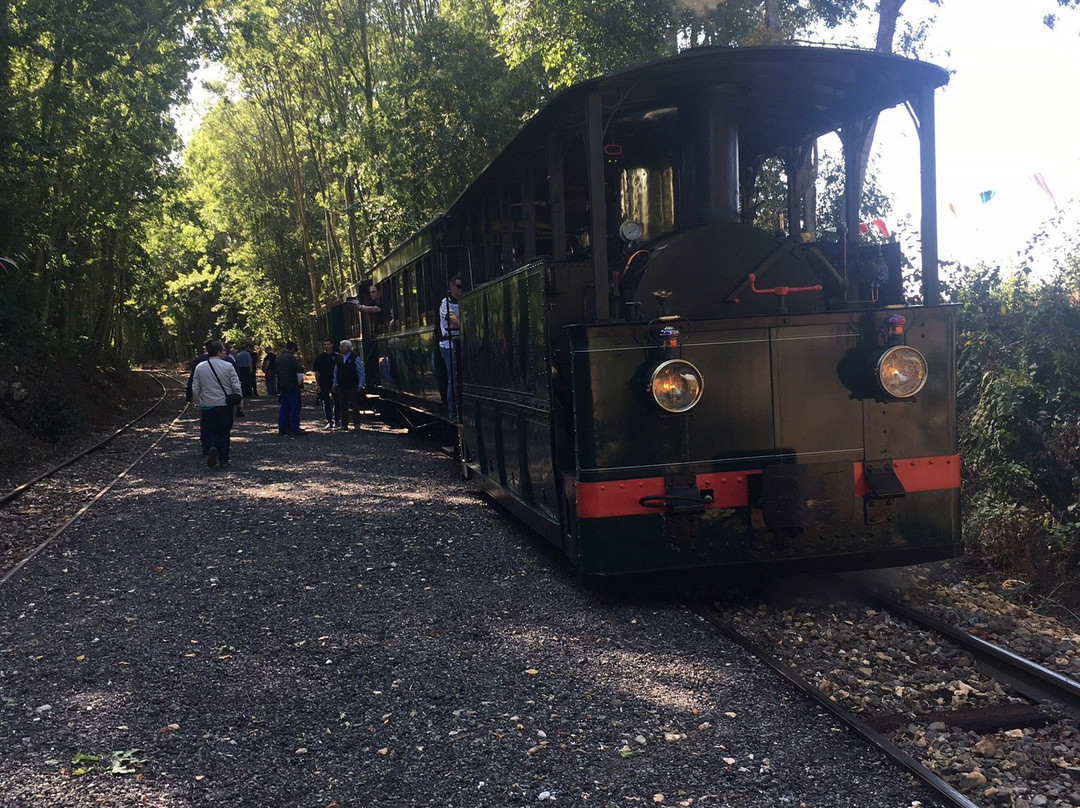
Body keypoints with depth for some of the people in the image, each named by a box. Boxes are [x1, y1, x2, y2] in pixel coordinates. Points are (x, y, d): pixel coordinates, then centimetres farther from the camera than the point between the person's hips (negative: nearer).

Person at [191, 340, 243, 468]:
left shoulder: (199, 367, -2)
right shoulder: (228, 366, -9)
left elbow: (195, 389, 1)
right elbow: (236, 386, -9)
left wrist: (198, 402, 17)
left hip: (208, 406, 1)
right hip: (225, 405, -1)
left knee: (211, 430, 14)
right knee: (224, 432, 11)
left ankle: (213, 447, -15)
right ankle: (223, 460, 11)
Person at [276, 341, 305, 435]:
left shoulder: (279, 358, 14)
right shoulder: (291, 357, -16)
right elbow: (300, 369, -18)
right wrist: (301, 366, 4)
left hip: (283, 386, 9)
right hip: (292, 386, -9)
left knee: (284, 407, 12)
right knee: (295, 407, -6)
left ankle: (282, 429, 13)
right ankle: (295, 428, -8)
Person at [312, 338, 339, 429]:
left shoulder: (337, 356, 1)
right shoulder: (319, 358, 6)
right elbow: (317, 372, 7)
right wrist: (318, 385, 0)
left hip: (335, 383, -1)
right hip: (324, 384, 2)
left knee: (336, 402, 3)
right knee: (326, 403, 2)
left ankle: (336, 420, 16)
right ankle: (329, 421, 7)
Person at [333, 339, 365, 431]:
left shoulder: (355, 358, -4)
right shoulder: (338, 359, 11)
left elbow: (361, 372, -4)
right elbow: (335, 372, 17)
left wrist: (360, 385, -9)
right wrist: (335, 385, 11)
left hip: (353, 387, -5)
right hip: (341, 387, 5)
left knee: (355, 406, 1)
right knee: (343, 407, 5)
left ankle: (357, 425, 7)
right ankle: (344, 425, 11)